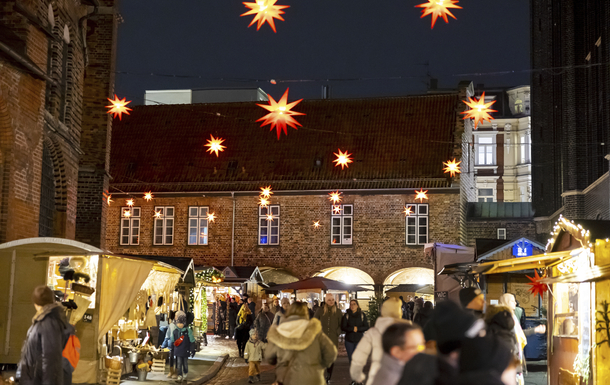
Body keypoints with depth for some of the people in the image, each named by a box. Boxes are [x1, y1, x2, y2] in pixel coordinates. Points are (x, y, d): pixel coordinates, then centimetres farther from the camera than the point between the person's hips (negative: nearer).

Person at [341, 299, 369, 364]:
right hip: (349, 340, 1)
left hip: (359, 340, -1)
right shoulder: (346, 315, 2)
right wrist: (353, 329, -15)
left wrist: (357, 329, -15)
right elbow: (343, 327, -4)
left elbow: (366, 327, -2)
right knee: (351, 359, 4)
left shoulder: (362, 315, 2)